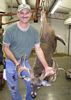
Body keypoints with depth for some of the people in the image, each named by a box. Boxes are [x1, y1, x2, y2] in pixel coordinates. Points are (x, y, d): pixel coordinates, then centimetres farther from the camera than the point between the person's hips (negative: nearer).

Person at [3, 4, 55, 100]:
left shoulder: (34, 31, -6)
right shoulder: (10, 30, -17)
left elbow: (38, 49, -3)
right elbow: (5, 48, -12)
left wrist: (46, 66, -8)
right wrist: (17, 63, -22)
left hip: (25, 62, 3)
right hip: (11, 63, -3)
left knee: (31, 85, 13)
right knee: (14, 89, 9)